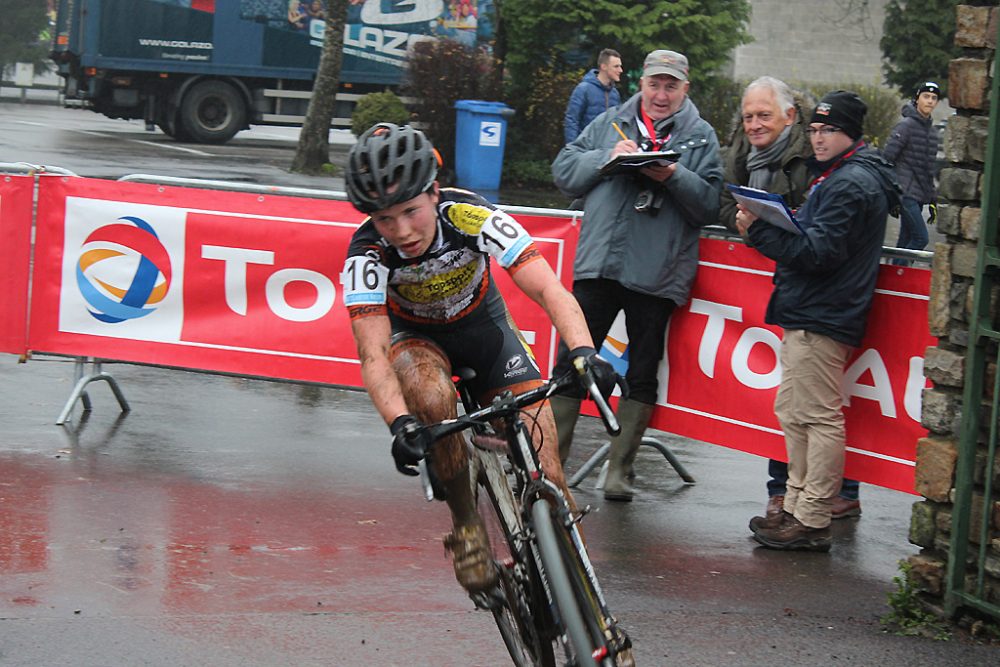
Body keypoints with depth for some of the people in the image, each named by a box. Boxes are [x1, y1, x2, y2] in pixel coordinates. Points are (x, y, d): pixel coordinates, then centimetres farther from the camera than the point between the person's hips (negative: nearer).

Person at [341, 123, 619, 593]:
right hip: (415, 337, 0)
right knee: (432, 396, -37)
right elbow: (373, 354, -36)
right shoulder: (367, 253, -30)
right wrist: (399, 424, -54)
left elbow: (549, 290, -38)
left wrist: (583, 354, -56)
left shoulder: (469, 217, -32)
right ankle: (466, 525, -16)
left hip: (483, 325, 1)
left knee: (545, 473, -14)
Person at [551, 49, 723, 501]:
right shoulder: (609, 123, 13)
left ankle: (618, 471, 15)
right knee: (570, 362, 1)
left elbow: (711, 206, -3)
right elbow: (564, 171, 7)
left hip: (656, 274, -1)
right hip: (598, 264, 1)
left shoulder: (702, 137, 7)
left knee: (642, 375, 6)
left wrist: (674, 177, -18)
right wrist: (607, 159, -9)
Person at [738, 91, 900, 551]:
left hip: (821, 320, -12)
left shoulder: (850, 184, -14)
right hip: (808, 315, 12)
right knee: (793, 412, 17)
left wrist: (758, 231, -18)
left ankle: (812, 522, -6)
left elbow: (819, 253, -21)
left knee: (819, 417, -8)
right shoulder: (839, 176, 20)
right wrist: (778, 226, 6)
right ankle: (797, 508, 25)